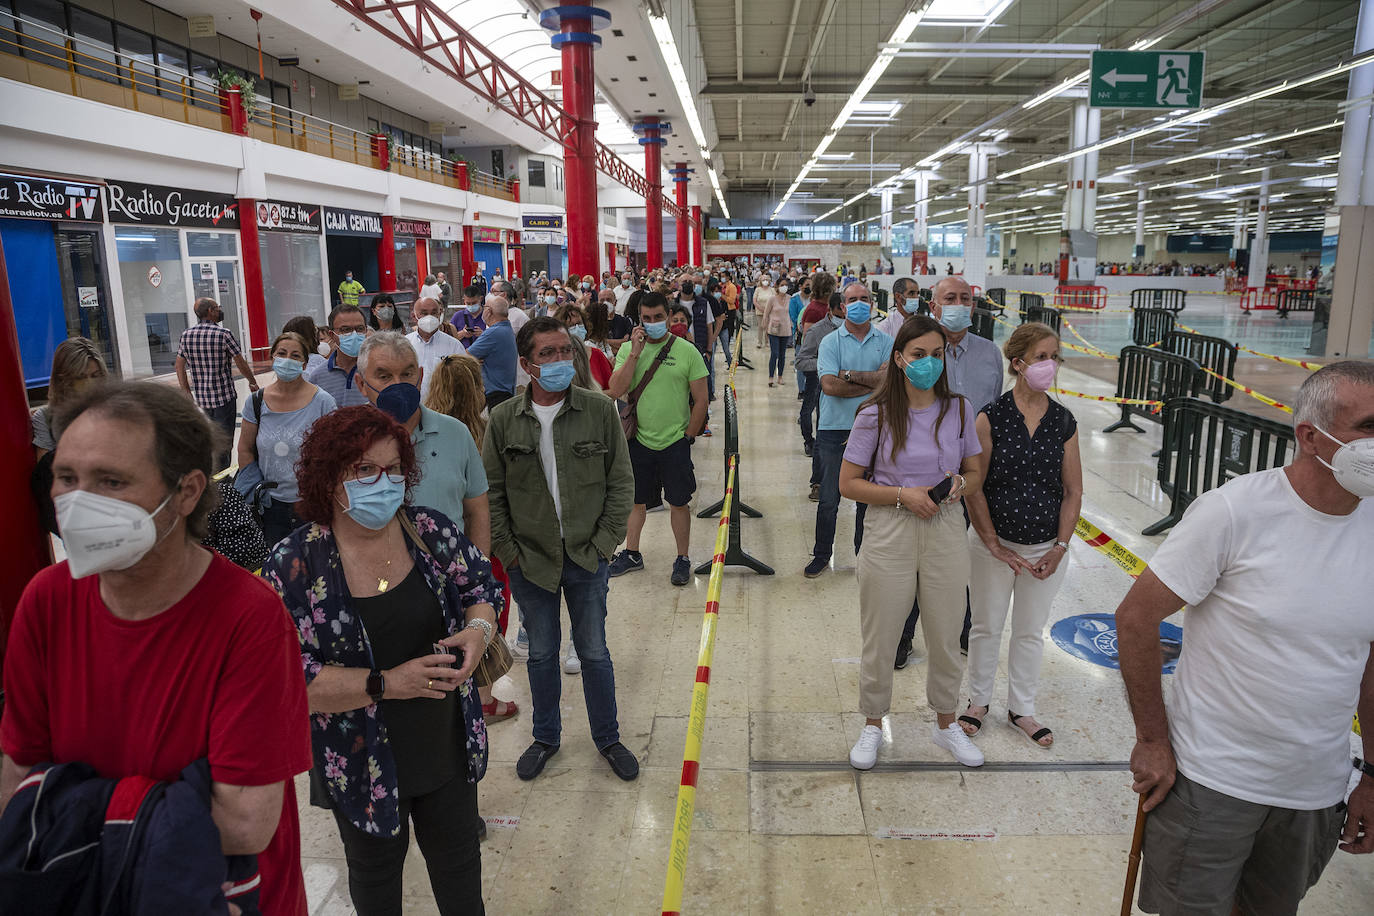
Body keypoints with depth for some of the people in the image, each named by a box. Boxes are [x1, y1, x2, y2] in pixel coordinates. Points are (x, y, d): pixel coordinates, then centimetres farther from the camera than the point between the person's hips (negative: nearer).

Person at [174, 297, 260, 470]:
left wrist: (187, 393, 11)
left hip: (201, 398, 5)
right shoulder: (224, 334, -11)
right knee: (223, 443, -1)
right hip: (224, 397, -5)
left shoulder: (187, 335, 4)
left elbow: (180, 366, 6)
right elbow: (241, 364, -6)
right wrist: (252, 382, 11)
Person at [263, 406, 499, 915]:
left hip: (451, 750, 3)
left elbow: (480, 586, 3)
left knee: (460, 864, 24)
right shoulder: (293, 567, -18)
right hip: (365, 767, -2)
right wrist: (387, 684, -27)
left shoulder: (432, 530, -9)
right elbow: (289, 678, -19)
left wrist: (479, 628, -18)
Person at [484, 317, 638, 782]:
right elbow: (491, 492, 2)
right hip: (529, 560, 1)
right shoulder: (503, 420, -5)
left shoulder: (600, 410, -6)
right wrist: (507, 550, -2)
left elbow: (621, 482, -1)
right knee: (541, 654, 15)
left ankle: (608, 738, 32)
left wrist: (604, 542, -5)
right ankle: (546, 738, 37)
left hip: (587, 556, 0)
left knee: (594, 652, 12)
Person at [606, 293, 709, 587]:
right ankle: (631, 554, 32)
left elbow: (700, 400, -1)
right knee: (635, 500, 15)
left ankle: (682, 559, 22)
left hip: (675, 442, -2)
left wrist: (688, 436, -3)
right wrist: (635, 353, -16)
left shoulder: (687, 351, -5)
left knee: (679, 503, 6)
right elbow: (615, 391, -12)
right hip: (639, 440, 2)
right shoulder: (628, 349, 1)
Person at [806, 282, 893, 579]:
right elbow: (829, 385, -15)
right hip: (834, 429, -1)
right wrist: (872, 383, -11)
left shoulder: (886, 342, 5)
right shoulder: (830, 342, -1)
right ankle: (822, 554, 20)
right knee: (828, 498, 5)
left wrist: (849, 374, -14)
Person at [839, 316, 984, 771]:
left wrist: (961, 485, -12)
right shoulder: (876, 415, -8)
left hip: (946, 530, 3)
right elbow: (849, 483, -6)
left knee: (946, 635, 14)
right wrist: (904, 495, -17)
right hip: (889, 533, -2)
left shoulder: (958, 409, 1)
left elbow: (975, 470, 11)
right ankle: (872, 724, 32)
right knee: (880, 638, 9)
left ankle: (946, 723, 38)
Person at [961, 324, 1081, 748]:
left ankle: (1021, 708, 33)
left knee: (1031, 631, 15)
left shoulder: (1063, 422, -1)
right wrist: (995, 546, -12)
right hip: (994, 545, -2)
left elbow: (1073, 492, 3)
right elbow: (973, 487, -11)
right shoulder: (991, 418, -10)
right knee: (987, 626, 12)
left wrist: (1059, 548, -6)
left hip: (1046, 549, 3)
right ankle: (978, 700, 32)